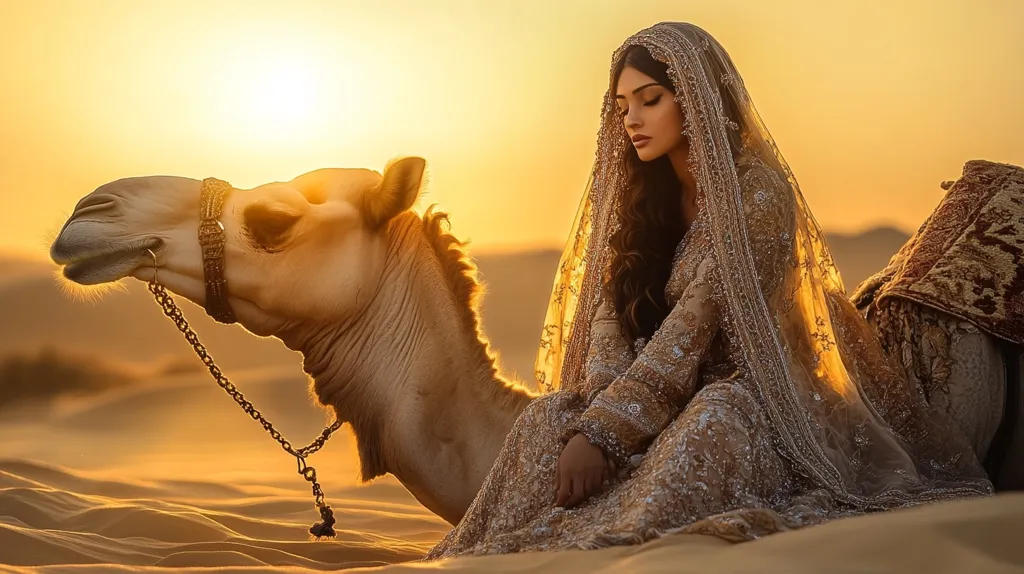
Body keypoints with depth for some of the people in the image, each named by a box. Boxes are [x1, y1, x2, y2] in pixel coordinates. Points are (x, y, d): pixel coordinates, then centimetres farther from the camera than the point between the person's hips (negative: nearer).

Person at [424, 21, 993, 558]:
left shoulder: (758, 191, -12)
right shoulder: (639, 198, 10)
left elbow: (697, 326, -20)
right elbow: (608, 316, 0)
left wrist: (604, 432, -25)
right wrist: (594, 419, -19)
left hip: (745, 394, -6)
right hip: (664, 402, 6)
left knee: (711, 423, -38)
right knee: (548, 415, -19)